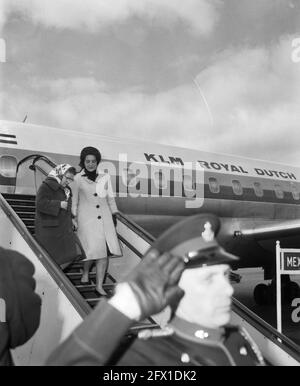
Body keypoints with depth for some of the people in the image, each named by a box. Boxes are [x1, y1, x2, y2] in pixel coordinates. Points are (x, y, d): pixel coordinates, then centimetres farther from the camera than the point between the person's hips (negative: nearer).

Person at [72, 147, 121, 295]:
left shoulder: (105, 178, 10)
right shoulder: (77, 179, 2)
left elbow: (110, 198, 17)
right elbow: (74, 201, 7)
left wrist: (114, 215, 13)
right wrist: (73, 219, 4)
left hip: (104, 217, 3)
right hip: (86, 218, -3)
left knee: (104, 252, -3)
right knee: (93, 249, -12)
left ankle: (99, 285, 8)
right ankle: (85, 271, 21)